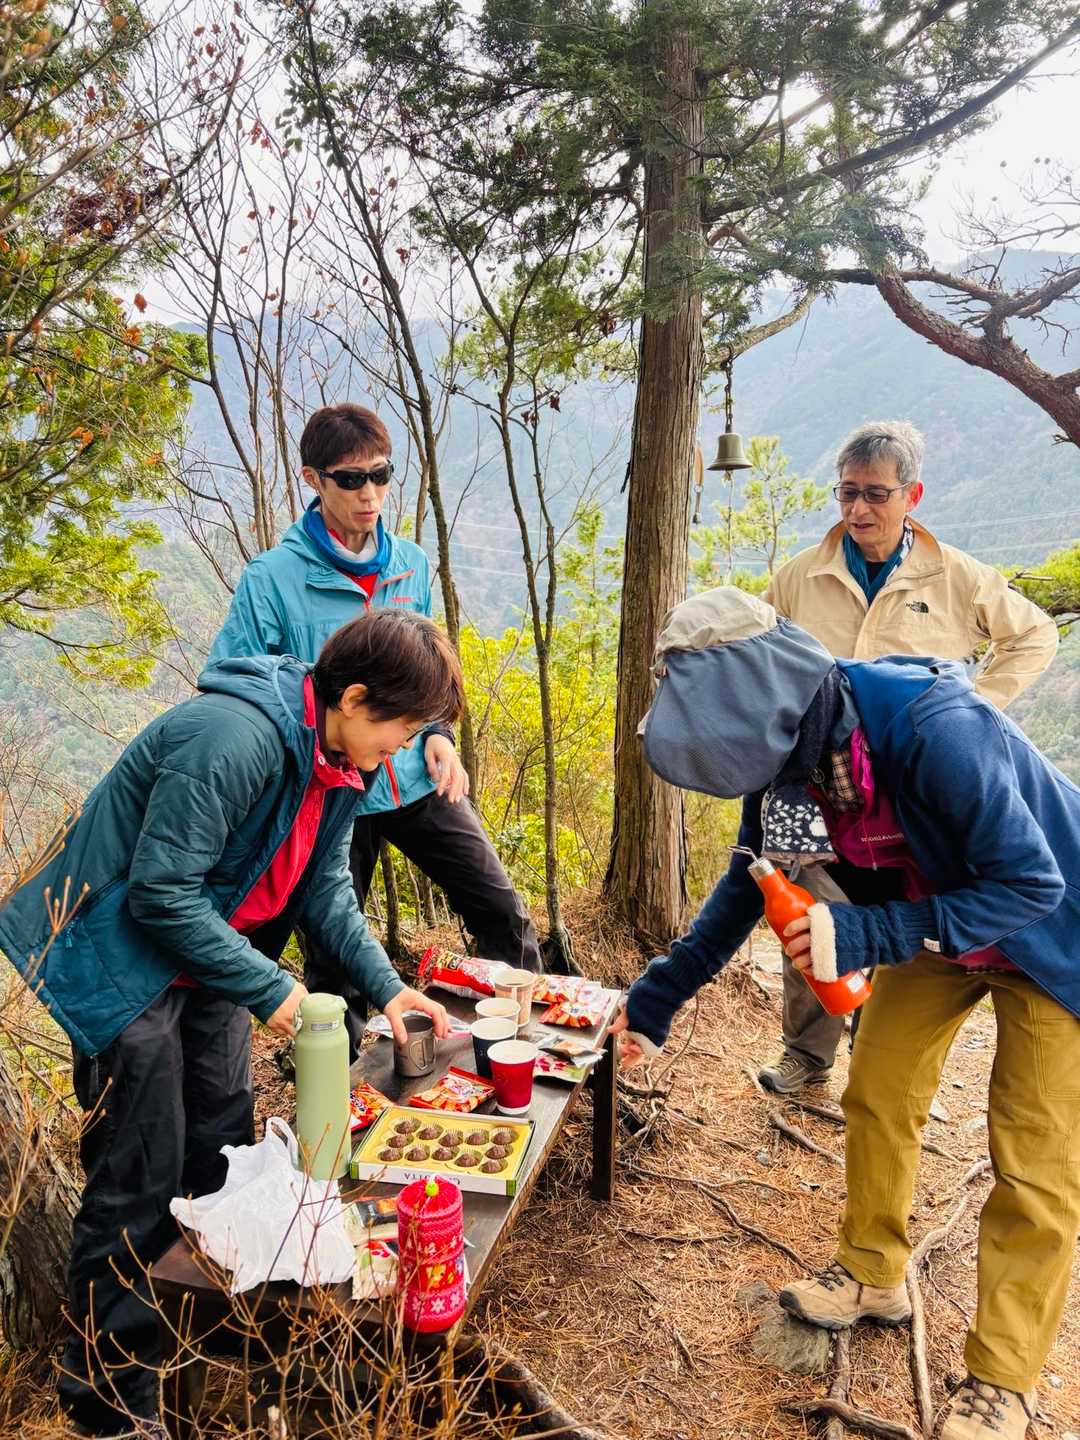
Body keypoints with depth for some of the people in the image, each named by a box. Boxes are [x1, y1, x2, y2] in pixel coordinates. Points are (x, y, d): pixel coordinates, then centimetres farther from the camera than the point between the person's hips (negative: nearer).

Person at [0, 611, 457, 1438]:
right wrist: (269, 989, -22)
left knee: (223, 1145, 17)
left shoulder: (336, 755, -3)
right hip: (125, 963, -8)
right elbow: (162, 893, -28)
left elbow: (326, 884, 5)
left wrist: (386, 985, -3)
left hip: (208, 955, 9)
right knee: (139, 1183, 1)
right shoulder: (233, 739, -32)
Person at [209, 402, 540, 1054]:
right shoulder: (273, 576, -11)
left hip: (417, 780, 4)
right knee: (331, 958, 11)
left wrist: (437, 732, 1)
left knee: (503, 911, 5)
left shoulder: (410, 563, 4)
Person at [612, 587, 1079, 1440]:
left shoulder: (935, 730, -40)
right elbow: (747, 886, -4)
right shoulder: (787, 747, -17)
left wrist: (865, 935, -39)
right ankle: (875, 1276, 33)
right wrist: (656, 999, -4)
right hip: (930, 921, 6)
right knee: (877, 1095, 11)